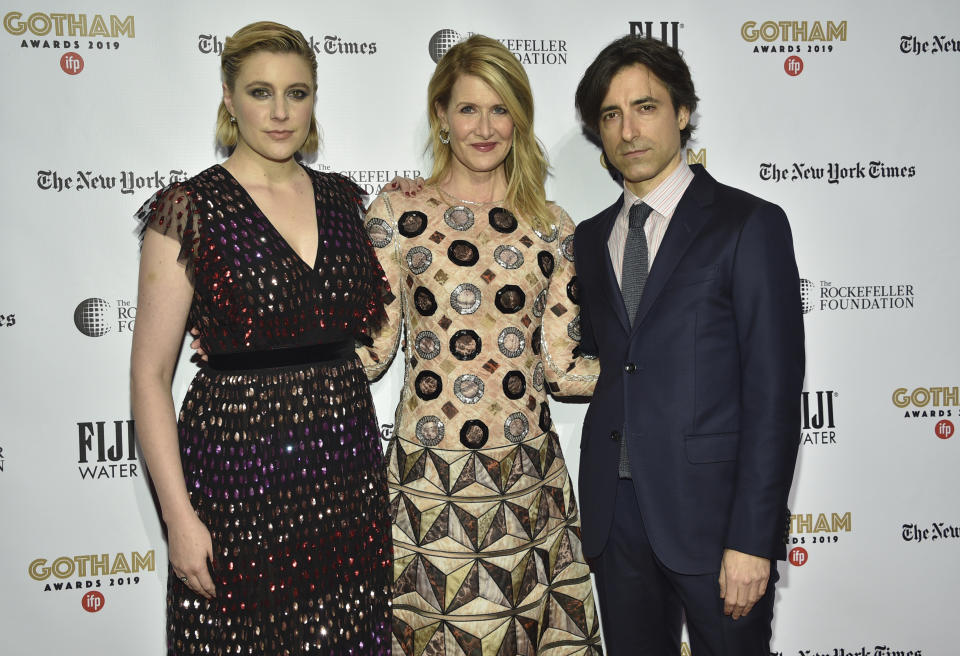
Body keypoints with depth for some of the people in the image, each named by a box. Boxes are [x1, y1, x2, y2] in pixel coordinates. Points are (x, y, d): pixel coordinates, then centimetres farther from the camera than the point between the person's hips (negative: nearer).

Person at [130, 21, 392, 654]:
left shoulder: (343, 198, 8)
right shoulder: (189, 210, -7)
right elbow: (151, 375, -8)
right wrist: (179, 516, -13)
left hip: (346, 467, 4)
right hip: (238, 465, -4)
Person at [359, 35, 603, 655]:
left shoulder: (552, 228, 5)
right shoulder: (398, 215, -1)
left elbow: (562, 366, 4)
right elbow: (370, 349, 0)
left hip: (527, 476, 2)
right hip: (429, 478, -1)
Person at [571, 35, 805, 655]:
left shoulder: (749, 224, -6)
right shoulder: (591, 238, 12)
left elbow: (774, 389, -11)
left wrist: (752, 539, -15)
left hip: (713, 511, -4)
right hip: (616, 515, 5)